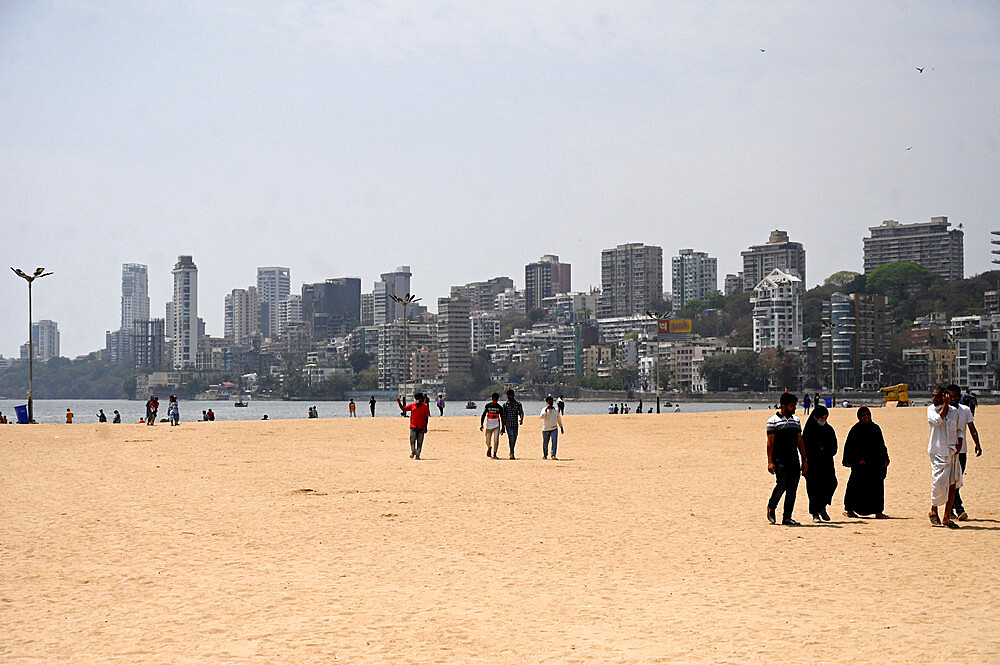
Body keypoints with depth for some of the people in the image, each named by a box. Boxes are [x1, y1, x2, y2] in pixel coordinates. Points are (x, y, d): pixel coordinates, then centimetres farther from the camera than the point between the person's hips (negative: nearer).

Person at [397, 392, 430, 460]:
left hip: (421, 427, -2)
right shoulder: (412, 405, 6)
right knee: (412, 440, -8)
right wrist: (399, 403, -3)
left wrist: (425, 427, -6)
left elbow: (426, 417, -2)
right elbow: (403, 409, 12)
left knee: (419, 442, 1)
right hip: (413, 426, 2)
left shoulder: (425, 406, -2)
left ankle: (417, 455, 9)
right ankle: (413, 452, 15)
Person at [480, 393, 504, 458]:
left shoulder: (499, 407, -2)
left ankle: (494, 454, -15)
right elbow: (483, 415, -1)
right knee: (488, 440, 7)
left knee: (496, 439, -14)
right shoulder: (487, 406, -3)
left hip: (496, 426, 0)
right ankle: (489, 448, 40)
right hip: (489, 425, 0)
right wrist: (481, 425, -11)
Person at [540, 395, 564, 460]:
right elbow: (542, 416, -22)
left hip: (554, 429, 2)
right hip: (546, 429, -2)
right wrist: (546, 409, -27)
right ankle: (545, 455, 29)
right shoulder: (544, 410, -3)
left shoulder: (556, 410, 8)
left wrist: (561, 427, 19)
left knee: (554, 442, -17)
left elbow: (559, 419, 18)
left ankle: (553, 455, -17)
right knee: (545, 443, 7)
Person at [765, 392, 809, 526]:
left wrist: (804, 459, 13)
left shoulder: (796, 420, 15)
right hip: (779, 460, -6)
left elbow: (800, 441, 18)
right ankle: (771, 507, 12)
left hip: (794, 460, 6)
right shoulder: (773, 421, -3)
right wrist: (770, 462, -13)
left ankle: (787, 518, 7)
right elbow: (770, 443, -7)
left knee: (792, 489, 1)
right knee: (781, 485, -15)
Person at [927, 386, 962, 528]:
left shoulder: (954, 411, 11)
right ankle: (933, 511, 11)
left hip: (953, 452, 4)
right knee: (940, 482, -12)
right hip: (938, 451, -4)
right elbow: (937, 421, -18)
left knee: (953, 484, 2)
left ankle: (947, 517, 10)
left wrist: (959, 444, 6)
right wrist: (945, 405, -12)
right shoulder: (931, 409, 2)